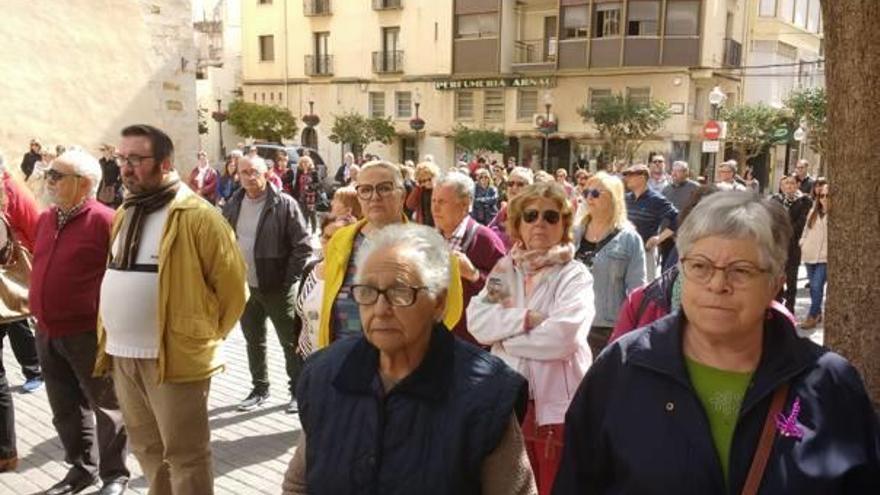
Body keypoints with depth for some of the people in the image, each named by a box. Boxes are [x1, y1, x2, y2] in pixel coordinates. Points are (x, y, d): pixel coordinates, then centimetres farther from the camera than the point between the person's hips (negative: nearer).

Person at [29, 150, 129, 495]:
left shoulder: (104, 221, -15)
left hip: (88, 333, -8)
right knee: (65, 408, 18)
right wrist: (38, 307, 18)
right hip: (47, 333, 8)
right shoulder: (46, 219, 10)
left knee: (106, 406, 7)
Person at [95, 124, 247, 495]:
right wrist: (107, 341, 15)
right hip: (122, 355, 8)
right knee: (146, 447, 21)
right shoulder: (125, 214, 12)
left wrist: (205, 338, -3)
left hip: (172, 355, -8)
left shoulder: (195, 215, -13)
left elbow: (232, 285, -12)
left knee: (184, 455, 4)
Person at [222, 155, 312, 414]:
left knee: (290, 342, 5)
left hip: (277, 287, -5)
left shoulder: (284, 204, -11)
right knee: (253, 341, 16)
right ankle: (260, 388, 31)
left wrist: (290, 280, -13)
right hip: (245, 286, 5)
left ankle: (298, 391, 19)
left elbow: (302, 246, -12)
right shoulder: (232, 205, 5)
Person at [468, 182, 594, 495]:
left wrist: (505, 336, -10)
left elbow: (562, 336, -22)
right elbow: (477, 320, -5)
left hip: (557, 406, -4)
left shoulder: (575, 275, -7)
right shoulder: (505, 270, 7)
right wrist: (525, 318, -18)